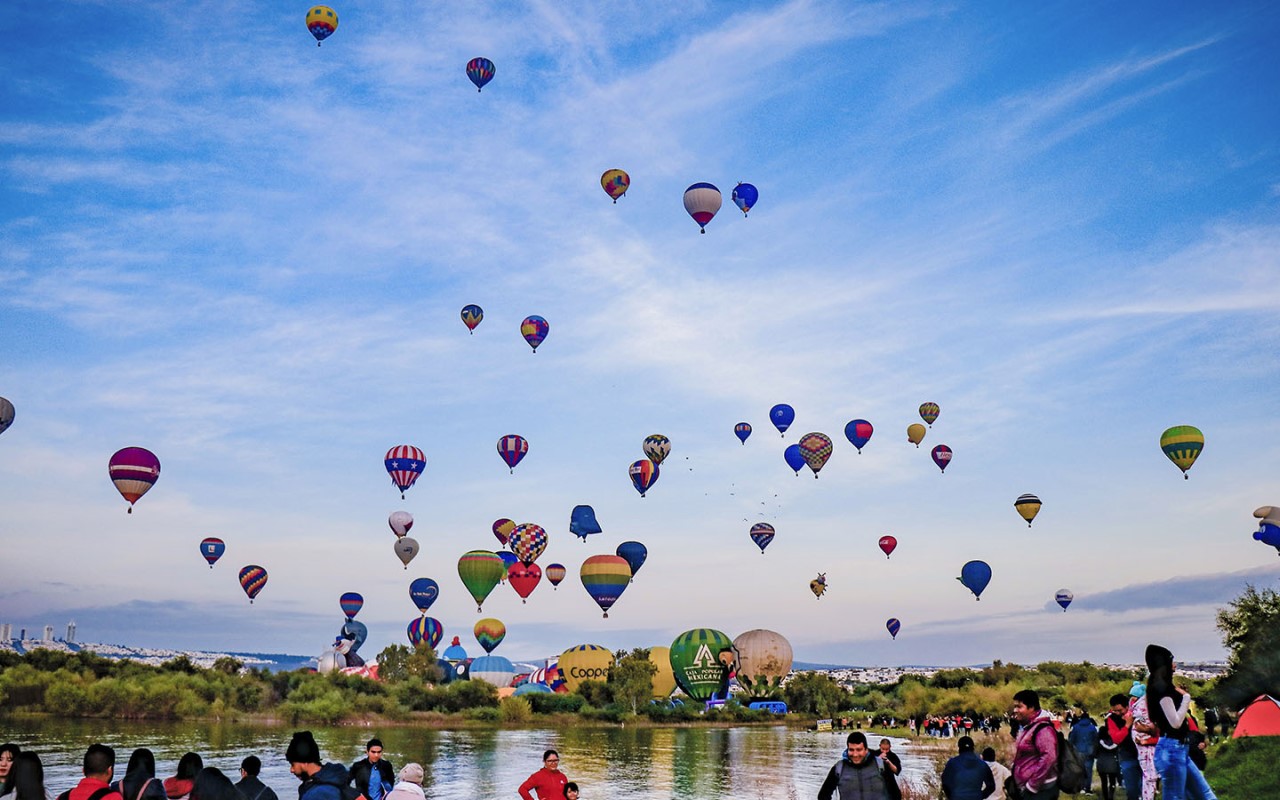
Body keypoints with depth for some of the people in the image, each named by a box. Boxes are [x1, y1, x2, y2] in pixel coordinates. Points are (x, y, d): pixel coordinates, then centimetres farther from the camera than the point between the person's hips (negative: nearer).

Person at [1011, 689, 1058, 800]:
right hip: (1030, 789, 10)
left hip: (1041, 790, -10)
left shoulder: (1042, 729, -17)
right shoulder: (1028, 728, 15)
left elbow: (1048, 758, -27)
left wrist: (1032, 785, -21)